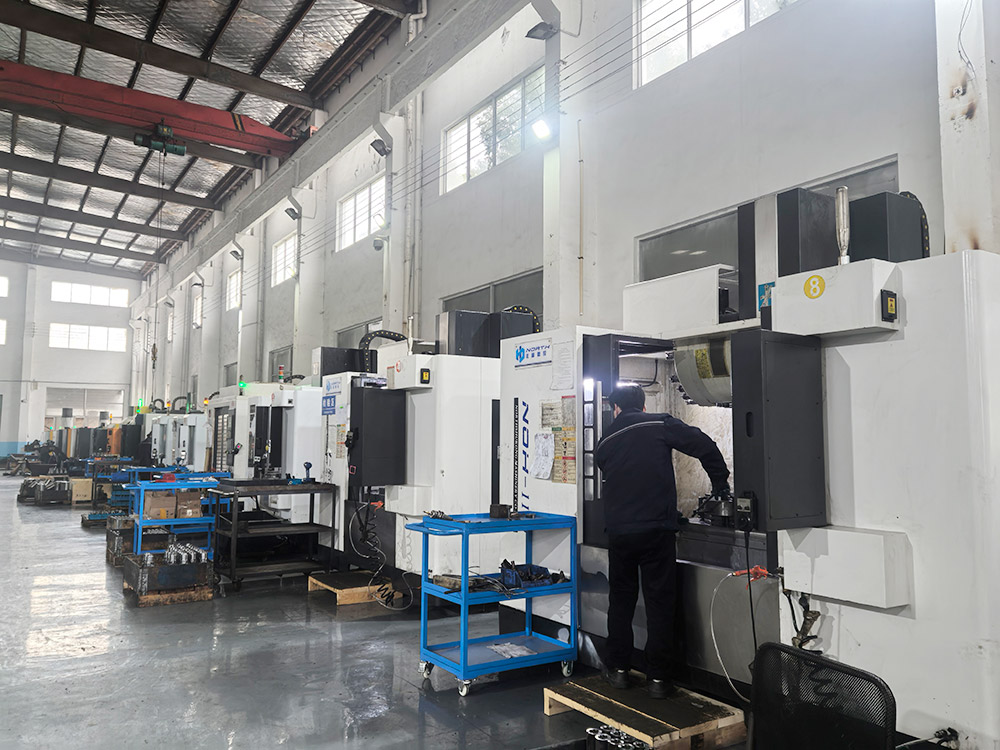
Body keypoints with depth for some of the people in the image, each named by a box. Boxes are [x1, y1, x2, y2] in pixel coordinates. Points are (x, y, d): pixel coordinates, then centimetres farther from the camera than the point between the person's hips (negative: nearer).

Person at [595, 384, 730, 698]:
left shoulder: (605, 443, 10)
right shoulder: (660, 425, -2)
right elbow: (705, 447, -7)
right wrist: (721, 485, 5)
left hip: (619, 531, 3)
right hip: (657, 528, -3)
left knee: (621, 600, 16)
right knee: (659, 602, 5)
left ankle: (618, 669, 22)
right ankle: (657, 677, 9)